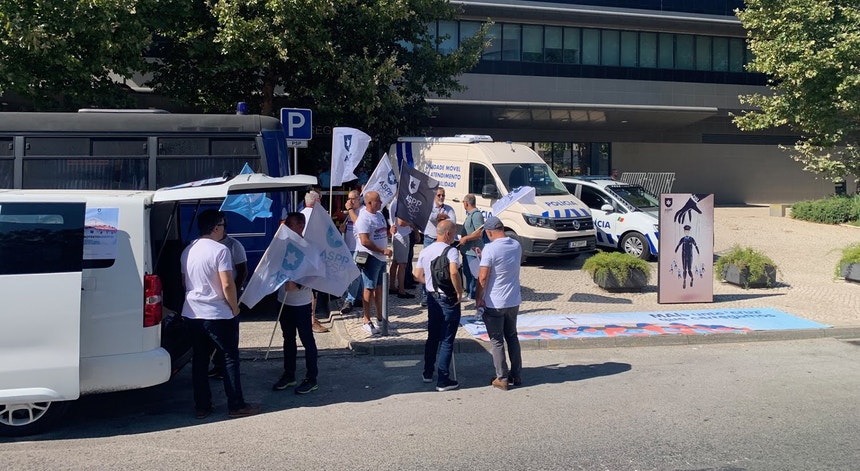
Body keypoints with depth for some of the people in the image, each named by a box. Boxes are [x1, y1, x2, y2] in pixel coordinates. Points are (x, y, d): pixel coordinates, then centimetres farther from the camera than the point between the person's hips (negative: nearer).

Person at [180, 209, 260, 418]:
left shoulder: (188, 251, 8)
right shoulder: (220, 250, -15)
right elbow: (227, 285, -19)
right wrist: (235, 307, -6)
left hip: (192, 313, 7)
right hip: (218, 315, -7)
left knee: (199, 360, 12)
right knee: (230, 358, 4)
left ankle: (202, 406, 17)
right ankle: (236, 405, 7)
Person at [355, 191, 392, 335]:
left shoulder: (379, 215, 13)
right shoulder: (364, 218, -16)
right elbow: (365, 241, -22)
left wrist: (390, 231, 6)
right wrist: (383, 250, -20)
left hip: (381, 258, 9)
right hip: (370, 257, -9)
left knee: (379, 288, 14)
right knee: (369, 289, -3)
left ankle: (380, 318, 24)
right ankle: (367, 322, 4)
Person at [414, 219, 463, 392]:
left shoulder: (425, 251, 5)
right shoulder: (451, 251, -17)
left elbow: (418, 275, 8)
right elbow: (454, 272, -33)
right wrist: (459, 292, -21)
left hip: (432, 298, 7)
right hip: (449, 300, -7)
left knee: (432, 337, 20)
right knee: (447, 341, 1)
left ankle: (428, 373, 30)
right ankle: (443, 381, 6)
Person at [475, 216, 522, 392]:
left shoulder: (490, 249, -18)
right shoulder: (517, 246, 2)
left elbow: (483, 278, -18)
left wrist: (479, 298, -6)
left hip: (494, 304, -6)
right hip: (514, 301, 6)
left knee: (497, 341, 5)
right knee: (512, 337, 19)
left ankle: (502, 379, 9)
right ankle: (516, 375, 25)